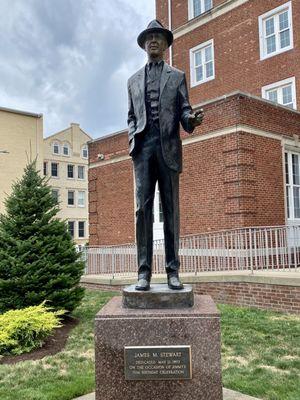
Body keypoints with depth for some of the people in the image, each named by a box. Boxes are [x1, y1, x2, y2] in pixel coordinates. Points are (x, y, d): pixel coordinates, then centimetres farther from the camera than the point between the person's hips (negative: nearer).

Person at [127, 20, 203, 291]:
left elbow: (183, 109, 9)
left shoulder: (177, 76, 18)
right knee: (143, 207, -6)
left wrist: (192, 119, -15)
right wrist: (133, 139, 1)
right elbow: (131, 116, 21)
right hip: (143, 146, 1)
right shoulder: (134, 80, 23)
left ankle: (173, 271, -1)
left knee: (171, 209, -4)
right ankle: (144, 271, -4)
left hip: (168, 146, -1)